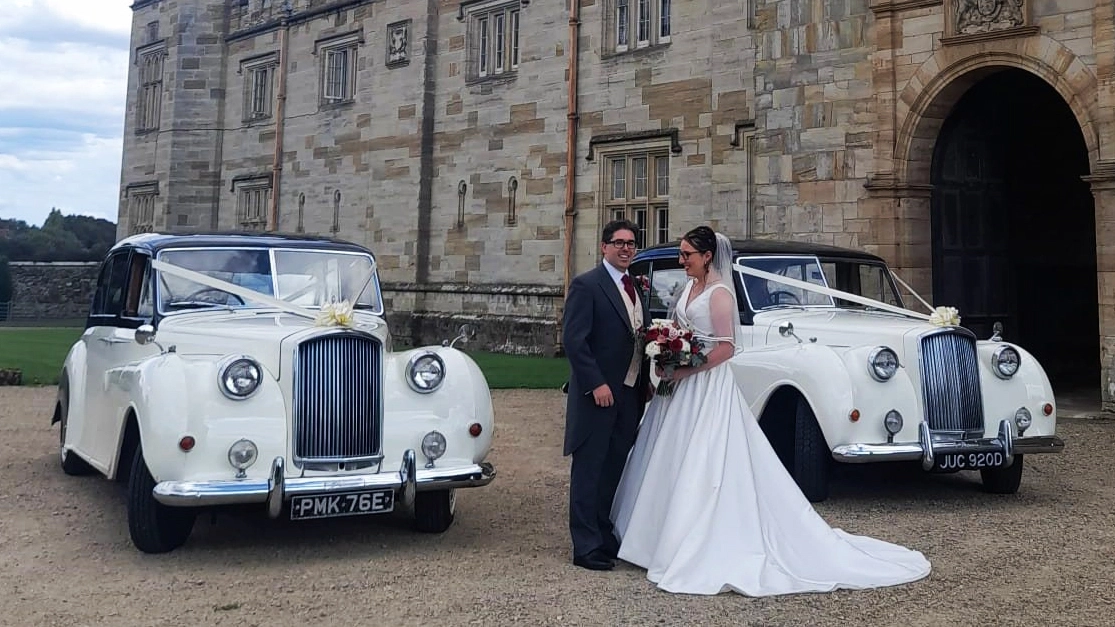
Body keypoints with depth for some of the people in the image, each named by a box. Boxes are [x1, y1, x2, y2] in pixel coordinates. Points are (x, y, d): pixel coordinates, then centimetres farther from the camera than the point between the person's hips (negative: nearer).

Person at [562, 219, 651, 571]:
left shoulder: (638, 287, 16)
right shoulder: (586, 285, -8)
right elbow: (573, 340, -14)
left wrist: (647, 380, 9)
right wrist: (596, 384, -19)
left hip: (630, 395, 7)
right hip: (597, 395, -7)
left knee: (613, 471, 14)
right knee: (588, 472, 1)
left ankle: (606, 538, 25)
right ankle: (586, 548, 7)